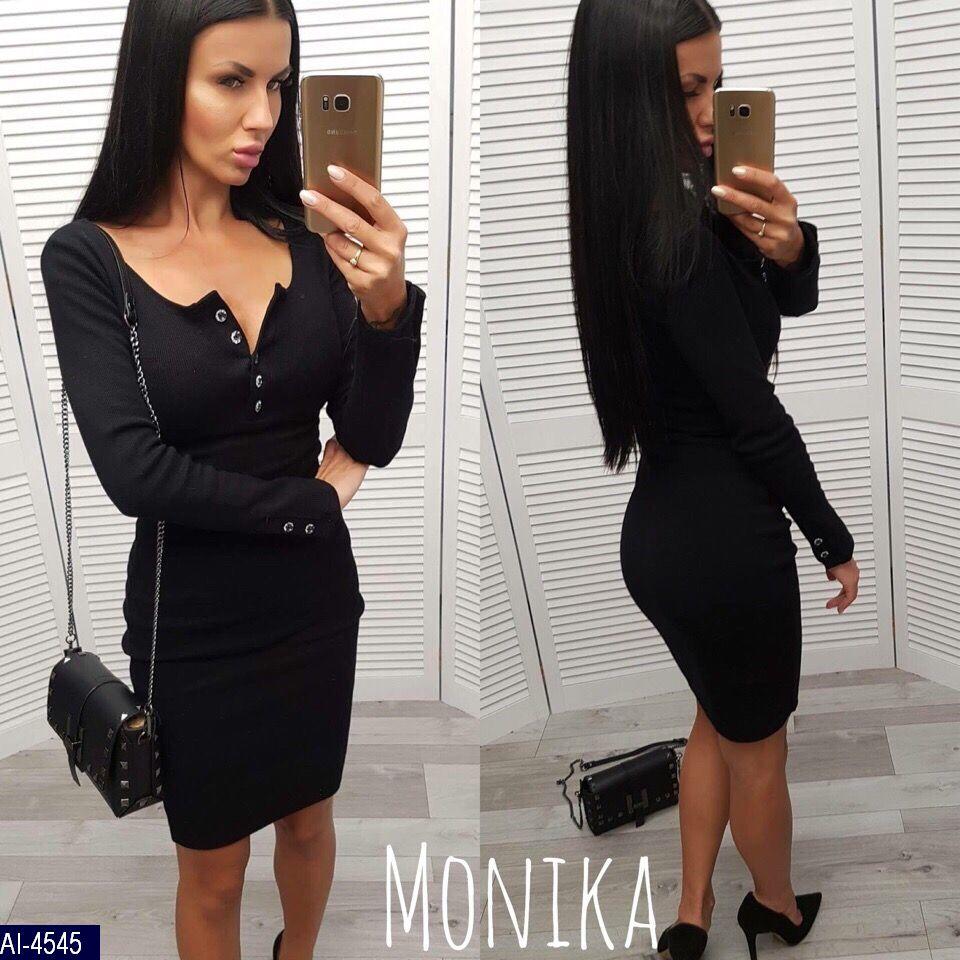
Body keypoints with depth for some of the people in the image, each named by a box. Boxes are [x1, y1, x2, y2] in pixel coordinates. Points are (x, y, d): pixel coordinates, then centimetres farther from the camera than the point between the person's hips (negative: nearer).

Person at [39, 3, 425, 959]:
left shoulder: (303, 239, -6)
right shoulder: (88, 257, -14)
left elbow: (374, 439, -11)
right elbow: (134, 472, -22)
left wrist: (386, 305, -29)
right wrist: (313, 502, -13)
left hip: (315, 596, 4)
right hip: (193, 617, -3)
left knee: (308, 815, 25)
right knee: (213, 865, 16)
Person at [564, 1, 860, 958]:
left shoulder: (639, 213, 1)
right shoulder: (680, 236, -26)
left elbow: (792, 303, 7)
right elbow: (754, 414, -20)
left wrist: (787, 245, -16)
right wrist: (834, 541, -7)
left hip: (664, 529, 8)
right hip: (723, 536, -8)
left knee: (720, 722, 28)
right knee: (757, 745, 18)